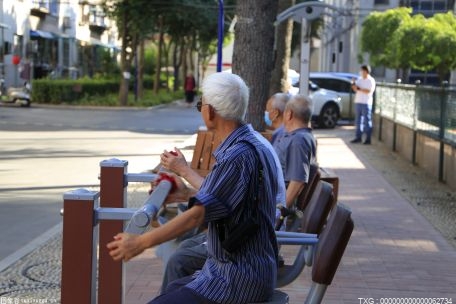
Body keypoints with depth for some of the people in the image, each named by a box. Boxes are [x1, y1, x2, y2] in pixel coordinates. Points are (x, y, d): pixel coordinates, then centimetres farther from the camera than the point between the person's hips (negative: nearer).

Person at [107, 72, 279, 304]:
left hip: (238, 279, -10)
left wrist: (139, 243, -21)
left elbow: (198, 215, -25)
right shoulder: (253, 146, 9)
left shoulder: (237, 156, -22)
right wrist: (187, 194, 29)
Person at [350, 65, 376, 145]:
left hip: (366, 103, -7)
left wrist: (359, 89, -19)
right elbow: (355, 89, 11)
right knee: (358, 121, 9)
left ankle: (368, 139, -3)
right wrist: (354, 85, -9)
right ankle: (358, 137, 14)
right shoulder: (359, 79, 13)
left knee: (367, 121, -5)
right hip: (358, 102, 7)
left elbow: (369, 91, -16)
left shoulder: (371, 80, -5)